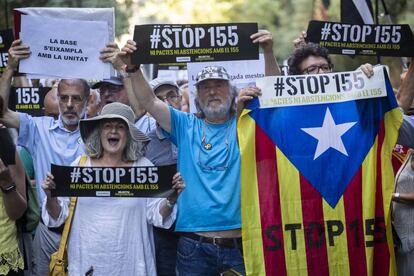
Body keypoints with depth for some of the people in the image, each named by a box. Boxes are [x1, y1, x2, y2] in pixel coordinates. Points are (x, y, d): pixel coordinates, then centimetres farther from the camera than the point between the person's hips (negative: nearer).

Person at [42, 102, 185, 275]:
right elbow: (58, 216, 1)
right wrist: (51, 198, -16)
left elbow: (157, 216, 0)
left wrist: (171, 199, -17)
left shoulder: (144, 167, -2)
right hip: (86, 262, 0)